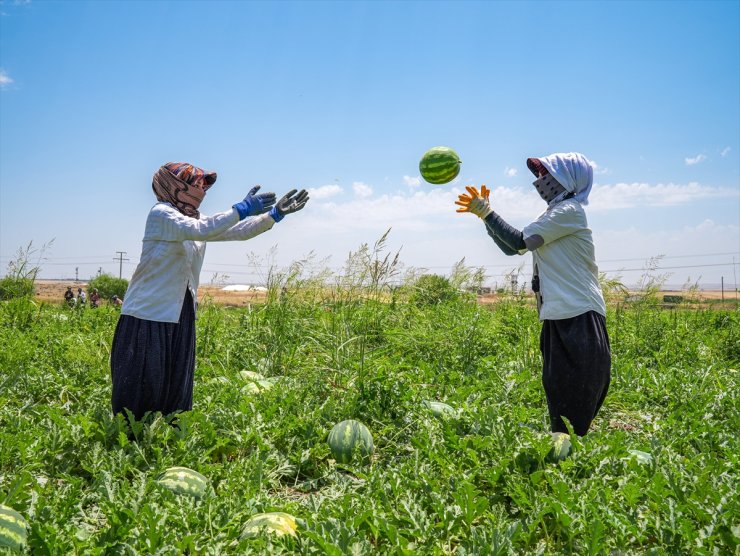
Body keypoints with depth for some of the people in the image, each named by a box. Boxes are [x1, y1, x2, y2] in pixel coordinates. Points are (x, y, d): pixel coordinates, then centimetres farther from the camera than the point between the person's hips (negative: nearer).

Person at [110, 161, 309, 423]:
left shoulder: (194, 218, 13)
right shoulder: (161, 213, -10)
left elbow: (239, 232, 8)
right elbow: (199, 231, -29)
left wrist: (275, 213, -2)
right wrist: (242, 209, -31)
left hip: (180, 317, 8)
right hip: (149, 314, -8)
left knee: (177, 388, 11)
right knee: (140, 387, -1)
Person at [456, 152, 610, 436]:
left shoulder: (570, 210, -9)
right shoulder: (552, 216, 20)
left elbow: (519, 241, -15)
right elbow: (511, 248, 19)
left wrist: (485, 211, -7)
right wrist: (484, 214, 10)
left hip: (579, 321, -10)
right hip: (559, 320, 10)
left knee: (571, 414, -6)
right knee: (559, 406, 15)